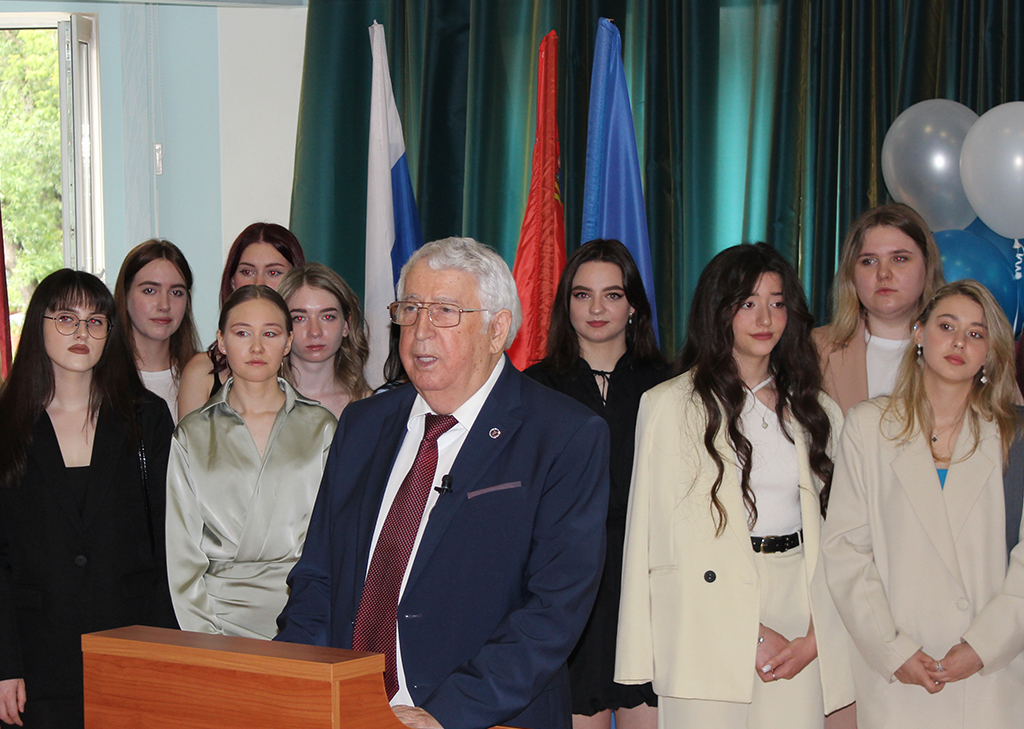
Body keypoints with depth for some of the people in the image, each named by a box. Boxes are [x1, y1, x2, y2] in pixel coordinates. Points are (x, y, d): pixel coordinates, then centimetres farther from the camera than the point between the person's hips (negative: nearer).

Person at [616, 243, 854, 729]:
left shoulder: (817, 412, 15)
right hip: (709, 628, -3)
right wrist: (753, 634, -9)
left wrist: (814, 636, -4)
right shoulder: (669, 406, 2)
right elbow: (671, 541, -4)